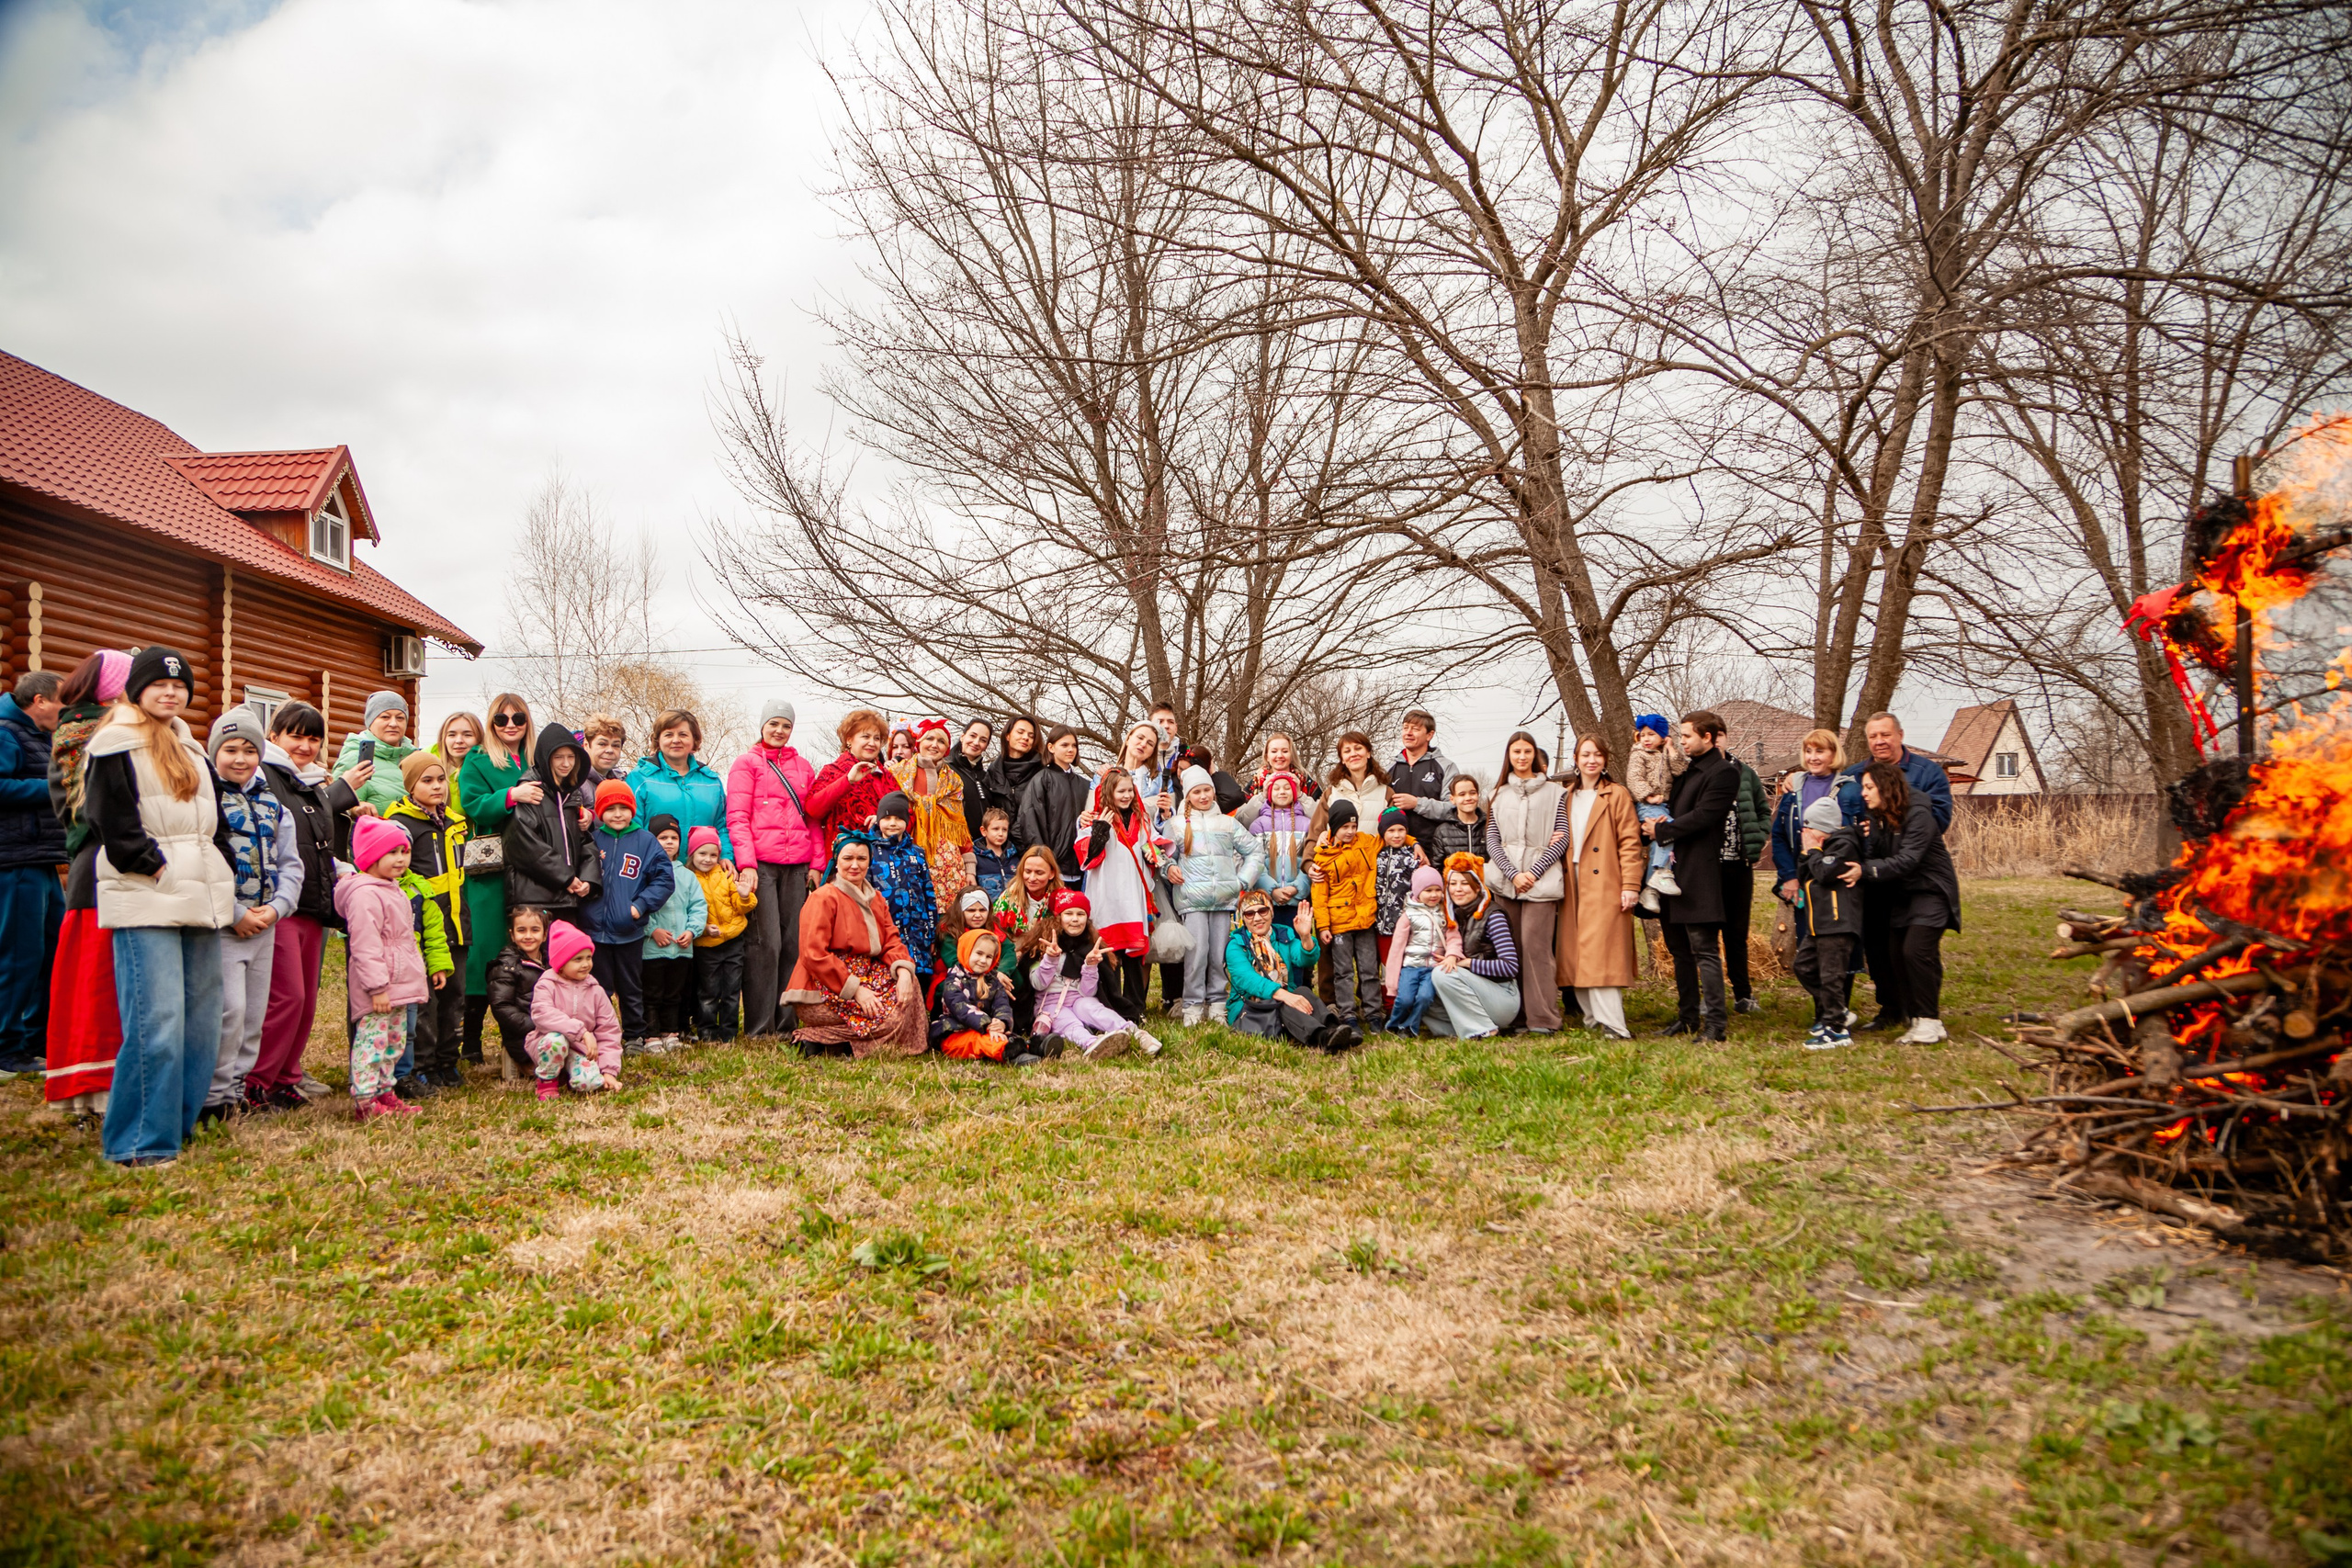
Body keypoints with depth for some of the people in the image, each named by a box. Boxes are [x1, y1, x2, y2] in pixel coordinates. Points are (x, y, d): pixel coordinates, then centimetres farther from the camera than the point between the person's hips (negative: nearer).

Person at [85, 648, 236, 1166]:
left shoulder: (191, 750, 22)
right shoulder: (114, 748, -2)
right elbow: (114, 823, -10)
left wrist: (220, 875, 14)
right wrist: (157, 867, -12)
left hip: (200, 904, 8)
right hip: (145, 905, -8)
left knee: (201, 1020, 8)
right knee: (157, 1021, -12)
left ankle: (179, 1123, 18)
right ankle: (140, 1142, -5)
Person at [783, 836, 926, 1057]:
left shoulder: (876, 898, 15)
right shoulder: (824, 898, -9)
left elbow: (891, 942, 6)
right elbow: (813, 955, -17)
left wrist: (904, 972, -16)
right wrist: (855, 989, -21)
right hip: (823, 989, -8)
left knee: (909, 988, -11)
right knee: (885, 1014, -22)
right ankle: (816, 1035, -7)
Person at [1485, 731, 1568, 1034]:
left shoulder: (1554, 792, 7)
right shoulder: (1499, 794, 15)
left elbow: (1562, 839, 2)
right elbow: (1492, 841, 9)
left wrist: (1534, 872, -8)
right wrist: (1513, 873, -6)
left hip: (1541, 880, -3)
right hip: (1505, 880, 3)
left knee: (1535, 945, -11)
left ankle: (1542, 1018, -6)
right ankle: (1515, 1015, 9)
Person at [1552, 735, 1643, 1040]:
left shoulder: (1618, 795, 2)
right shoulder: (1567, 797, 17)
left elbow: (1630, 842, -4)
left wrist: (1630, 885, -12)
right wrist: (1557, 883, 7)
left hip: (1605, 886, -5)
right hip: (1573, 888, 5)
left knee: (1602, 954, -13)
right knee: (1576, 955, 3)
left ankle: (1611, 1023, -13)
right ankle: (1593, 1018, 11)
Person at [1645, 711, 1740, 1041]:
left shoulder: (1723, 772, -9)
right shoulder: (1688, 772, 20)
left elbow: (1703, 816, -17)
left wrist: (1660, 831, -10)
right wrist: (1658, 822, 1)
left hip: (1699, 874, -9)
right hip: (1673, 871, 9)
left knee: (1705, 949, -10)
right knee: (1679, 949, 13)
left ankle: (1715, 1023, -8)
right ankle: (1688, 1017, 21)